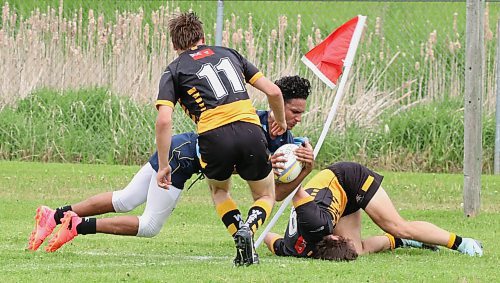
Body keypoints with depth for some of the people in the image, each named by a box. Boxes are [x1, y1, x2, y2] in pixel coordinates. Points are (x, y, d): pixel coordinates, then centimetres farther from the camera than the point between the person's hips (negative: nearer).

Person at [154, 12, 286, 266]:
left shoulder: (174, 71, 14)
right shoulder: (228, 54, 24)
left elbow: (164, 120, -2)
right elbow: (273, 92, 18)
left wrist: (163, 166, 3)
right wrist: (280, 122, 36)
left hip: (214, 135, -1)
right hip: (250, 129, 1)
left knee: (219, 190, 31)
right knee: (266, 197, 22)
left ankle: (242, 245, 9)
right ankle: (248, 228, -13)